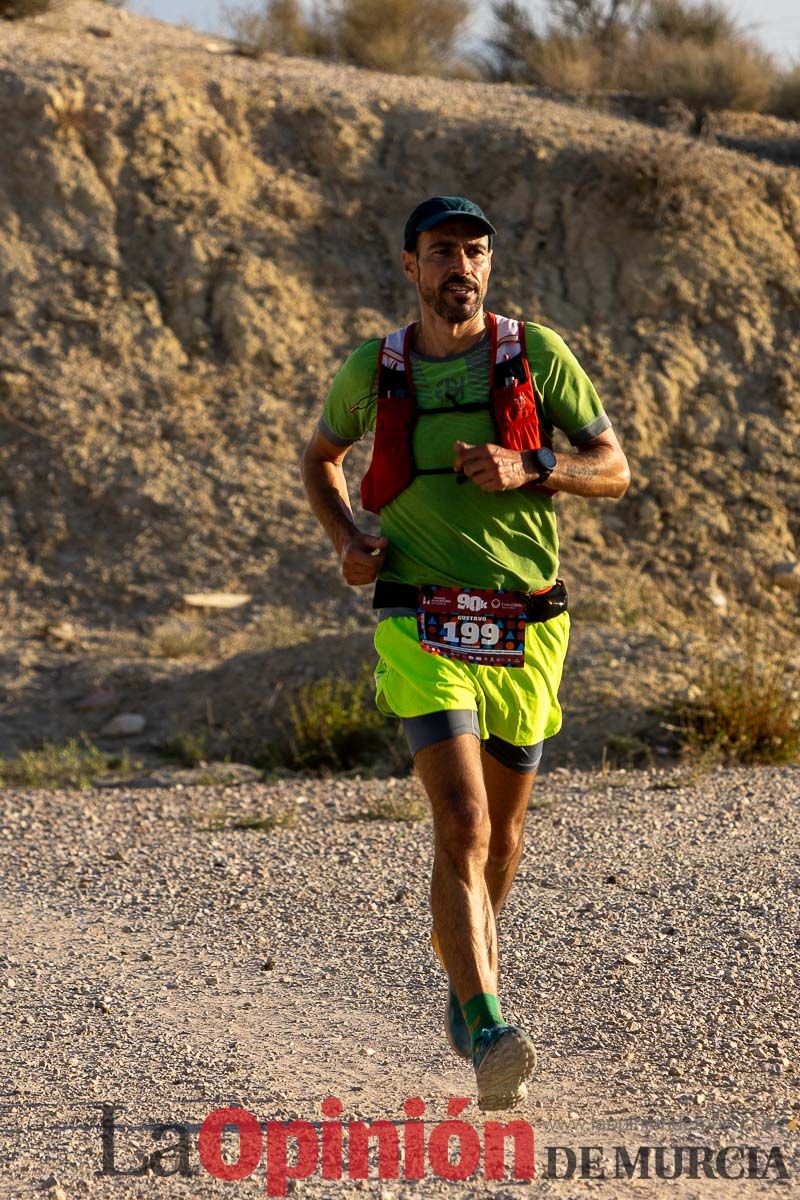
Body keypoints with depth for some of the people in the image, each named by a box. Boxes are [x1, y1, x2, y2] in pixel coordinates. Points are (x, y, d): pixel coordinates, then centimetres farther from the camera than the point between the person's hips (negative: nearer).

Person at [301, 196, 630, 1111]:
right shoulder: (374, 371, 2)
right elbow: (320, 457, 21)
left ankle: (467, 970, 45)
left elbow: (614, 470, 2)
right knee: (462, 826, -17)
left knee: (501, 828, 17)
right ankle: (487, 1036, -24)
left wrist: (526, 470, -17)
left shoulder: (535, 354, 0)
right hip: (423, 631, -2)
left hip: (525, 631, 2)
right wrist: (347, 541, 3)